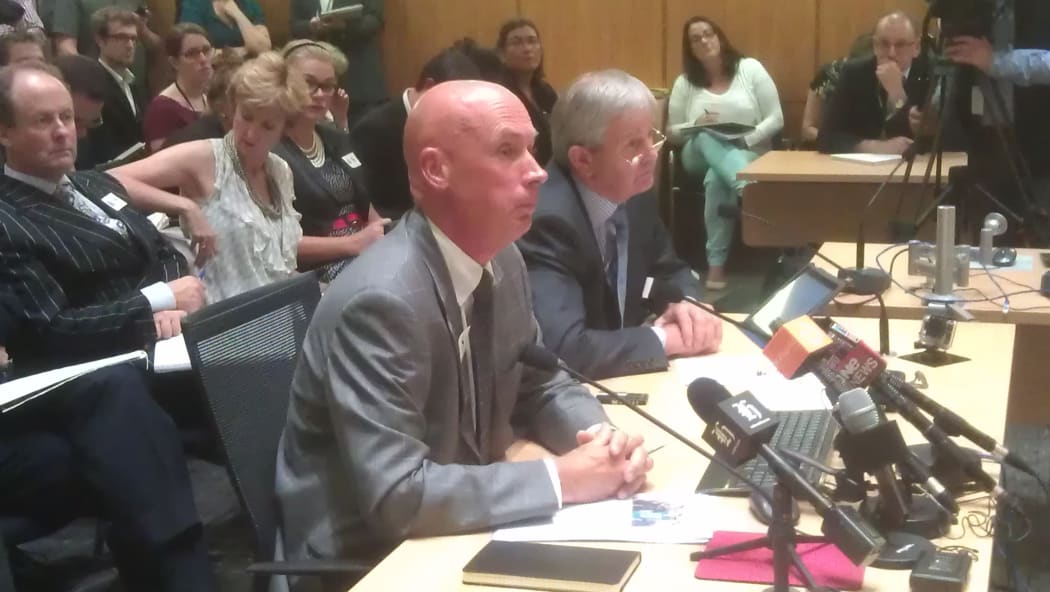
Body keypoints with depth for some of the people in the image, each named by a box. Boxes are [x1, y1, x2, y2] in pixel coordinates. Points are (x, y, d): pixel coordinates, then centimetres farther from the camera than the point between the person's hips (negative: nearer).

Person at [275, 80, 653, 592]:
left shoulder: (501, 261, -2)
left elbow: (540, 385, 11)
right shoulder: (380, 301, -27)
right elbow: (397, 496, -30)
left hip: (457, 533, 7)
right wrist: (560, 478, -24)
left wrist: (601, 437, -9)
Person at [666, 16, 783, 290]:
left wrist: (746, 139, -16)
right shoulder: (684, 83, 8)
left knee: (717, 178, -38)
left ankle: (717, 263, -39)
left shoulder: (750, 69, 3)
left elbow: (776, 119, 0)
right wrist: (696, 125, -11)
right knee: (707, 138, -37)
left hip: (749, 154, -1)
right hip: (701, 155, 2)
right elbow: (672, 132, 11)